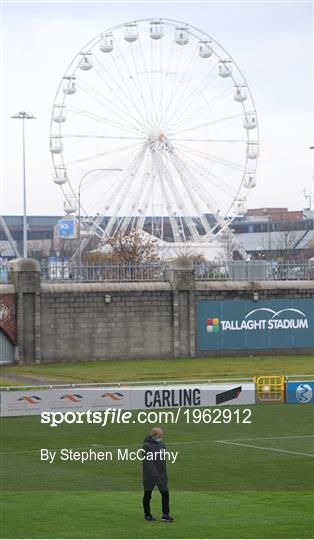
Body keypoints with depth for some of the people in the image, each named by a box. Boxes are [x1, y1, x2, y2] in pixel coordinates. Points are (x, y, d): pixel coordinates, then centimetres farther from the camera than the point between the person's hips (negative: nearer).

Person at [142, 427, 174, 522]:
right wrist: (154, 474, -28)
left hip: (161, 474, 6)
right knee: (147, 495, 6)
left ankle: (165, 515, 2)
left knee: (165, 493, -2)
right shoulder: (147, 446, -13)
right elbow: (148, 461, -21)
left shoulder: (162, 445, 9)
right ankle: (147, 515, 19)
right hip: (149, 475, -6)